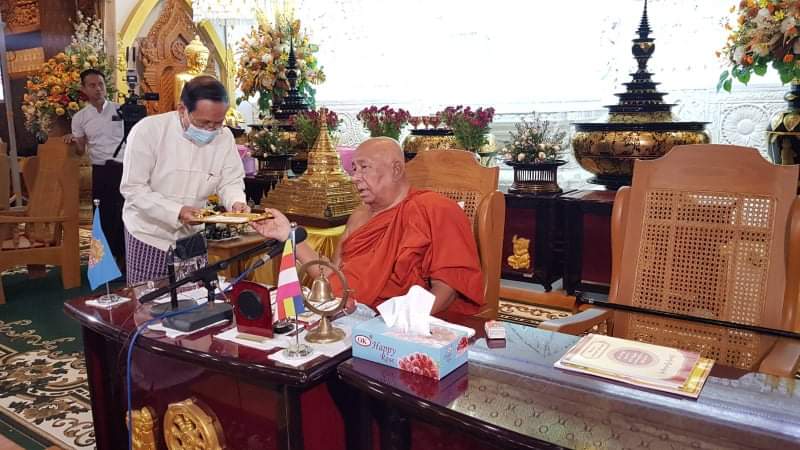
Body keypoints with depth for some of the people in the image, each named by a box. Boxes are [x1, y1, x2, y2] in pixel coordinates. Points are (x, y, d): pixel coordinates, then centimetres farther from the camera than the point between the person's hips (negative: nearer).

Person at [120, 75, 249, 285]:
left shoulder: (224, 137, -7)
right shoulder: (148, 131, -17)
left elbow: (231, 181, 1)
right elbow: (133, 188, -17)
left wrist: (237, 203, -22)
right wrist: (177, 212, -29)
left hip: (192, 236, 3)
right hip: (149, 234, -3)